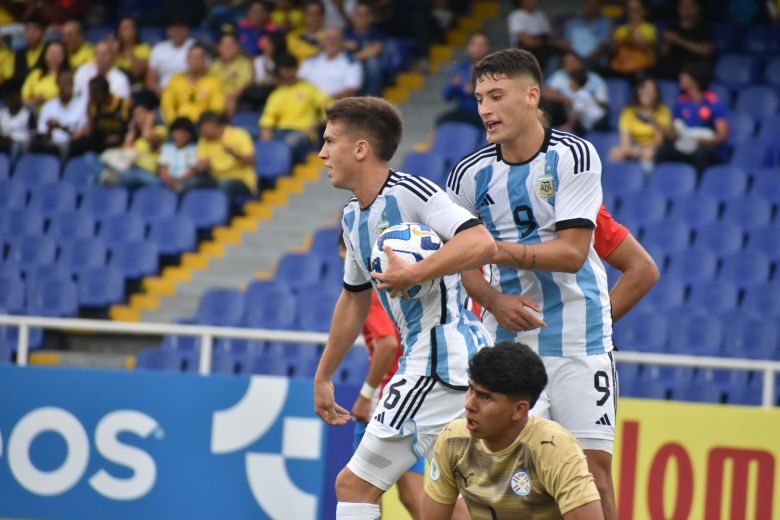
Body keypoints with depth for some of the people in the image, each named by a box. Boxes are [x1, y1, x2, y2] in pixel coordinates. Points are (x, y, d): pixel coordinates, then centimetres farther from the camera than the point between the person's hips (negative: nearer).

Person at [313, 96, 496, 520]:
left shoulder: (410, 192, -14)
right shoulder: (354, 218, 15)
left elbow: (481, 244, -28)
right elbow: (354, 299, 27)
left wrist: (412, 274, -28)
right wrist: (323, 376, 31)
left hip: (440, 358, -10)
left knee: (355, 484, -8)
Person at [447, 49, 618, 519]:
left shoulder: (574, 156, -8)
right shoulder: (470, 174, 1)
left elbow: (572, 252, -15)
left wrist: (498, 250, -26)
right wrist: (495, 302, -9)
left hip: (578, 338, -2)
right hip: (507, 337, 2)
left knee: (593, 467, -6)